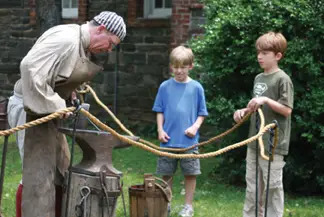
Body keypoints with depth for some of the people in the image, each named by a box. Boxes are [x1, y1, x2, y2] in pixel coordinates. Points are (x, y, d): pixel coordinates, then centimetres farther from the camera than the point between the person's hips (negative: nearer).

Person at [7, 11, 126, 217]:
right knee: (40, 173, -11)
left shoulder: (83, 46, 11)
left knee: (61, 172, 15)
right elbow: (31, 67, -30)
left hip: (48, 109, 11)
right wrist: (53, 105, -26)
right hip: (33, 109, -10)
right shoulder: (66, 39, -21)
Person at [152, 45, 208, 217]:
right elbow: (159, 111, 9)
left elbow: (202, 113, 4)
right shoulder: (165, 87, 3)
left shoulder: (196, 88, 0)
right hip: (168, 140, 1)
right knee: (166, 173, 9)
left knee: (190, 173, 4)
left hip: (189, 141, -1)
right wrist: (160, 129, -4)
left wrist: (195, 127, -11)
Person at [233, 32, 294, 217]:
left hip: (273, 144, -8)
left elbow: (287, 110, -14)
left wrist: (266, 100, -23)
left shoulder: (282, 79, -10)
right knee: (252, 187, 14)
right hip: (255, 142, 8)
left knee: (272, 187, -2)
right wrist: (244, 111, 6)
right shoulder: (259, 78, 14)